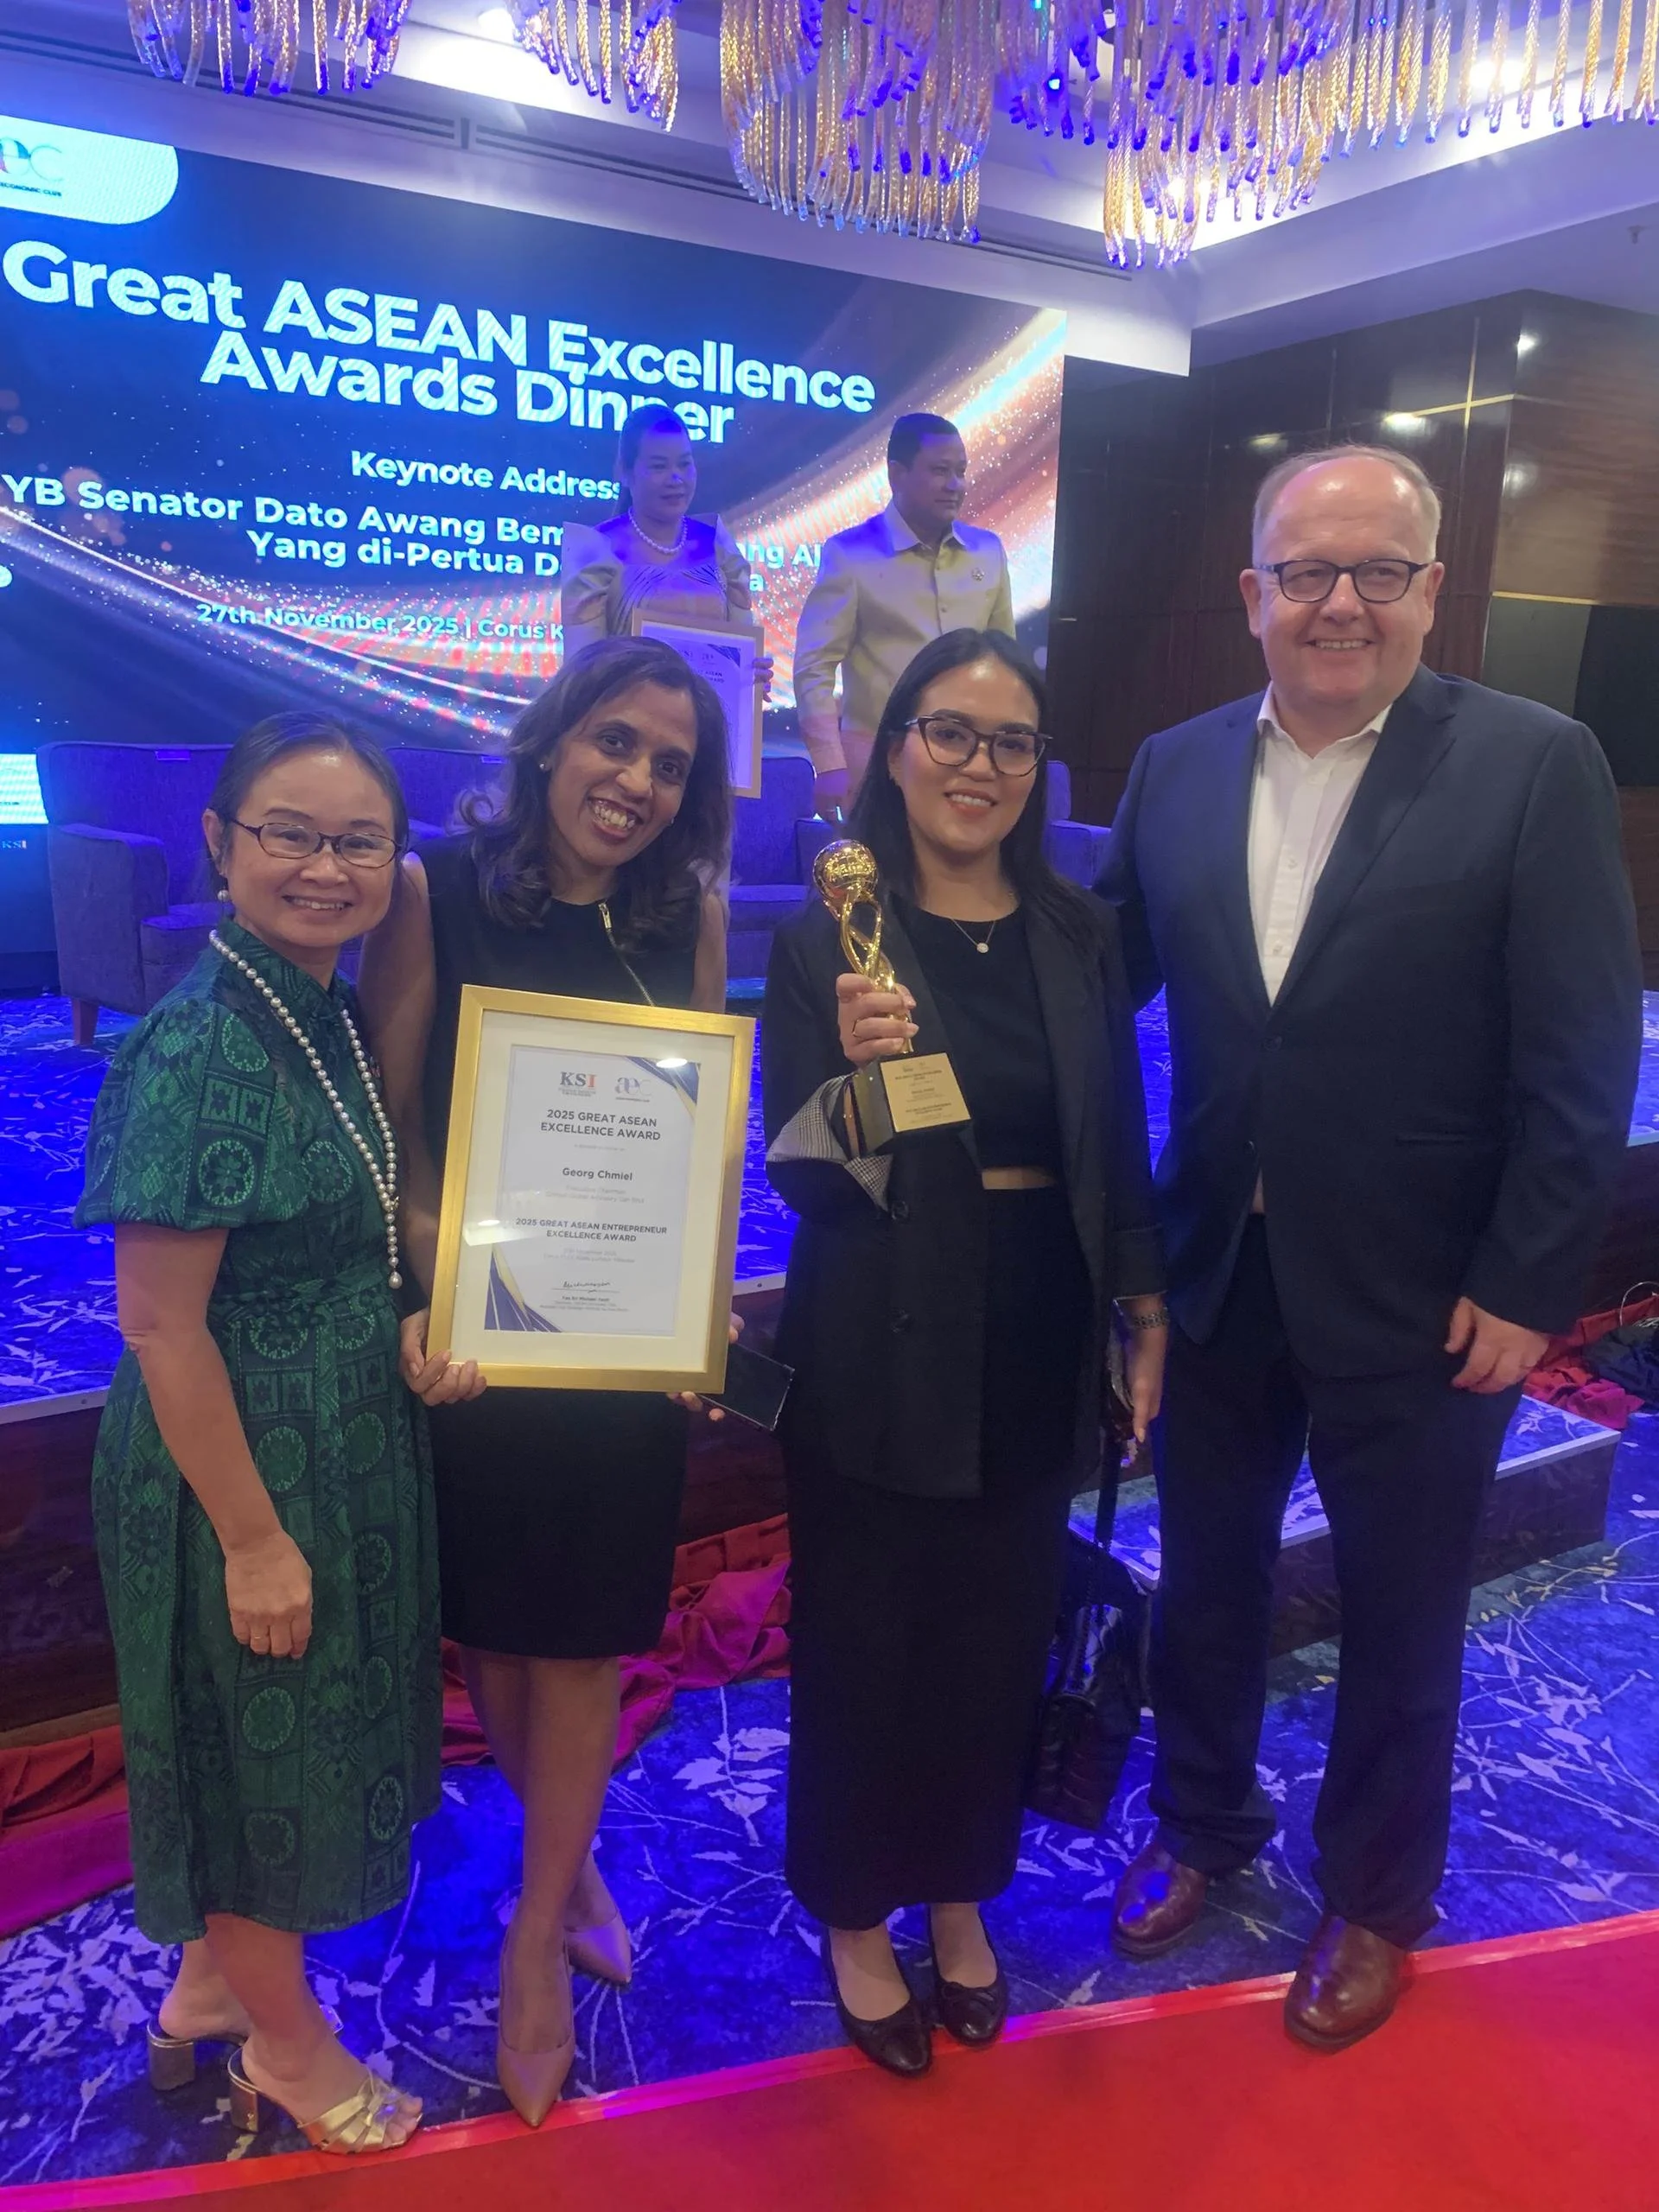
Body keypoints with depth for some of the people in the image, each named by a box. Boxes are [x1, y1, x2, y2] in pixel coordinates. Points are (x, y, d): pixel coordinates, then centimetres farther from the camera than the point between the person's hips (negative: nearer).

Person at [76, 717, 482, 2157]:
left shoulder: (327, 1021, 2)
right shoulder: (199, 1044, -23)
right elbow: (160, 1320, -23)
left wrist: (413, 1333, -5)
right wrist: (255, 1538, -19)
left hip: (350, 1450, 8)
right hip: (246, 1469, -8)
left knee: (308, 1739, 25)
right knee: (265, 1750, 14)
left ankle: (215, 1981, 50)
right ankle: (286, 2044, 41)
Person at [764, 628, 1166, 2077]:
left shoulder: (1079, 933, 2)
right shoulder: (828, 940, -9)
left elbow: (1120, 1142, 8)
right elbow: (797, 1173, -11)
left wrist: (1144, 1309, 7)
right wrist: (855, 1075, -29)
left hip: (1037, 1344, 4)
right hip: (885, 1350, -3)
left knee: (1000, 1635, 17)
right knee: (866, 1643, 11)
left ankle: (960, 1894, 43)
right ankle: (857, 1917, 37)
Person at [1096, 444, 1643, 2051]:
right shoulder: (1175, 769, 2)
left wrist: (1523, 1287, -13)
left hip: (1417, 1304, -3)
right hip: (1217, 1279, 4)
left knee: (1400, 1620, 16)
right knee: (1204, 1582, 20)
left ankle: (1376, 1902, 43)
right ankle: (1202, 1824, 48)